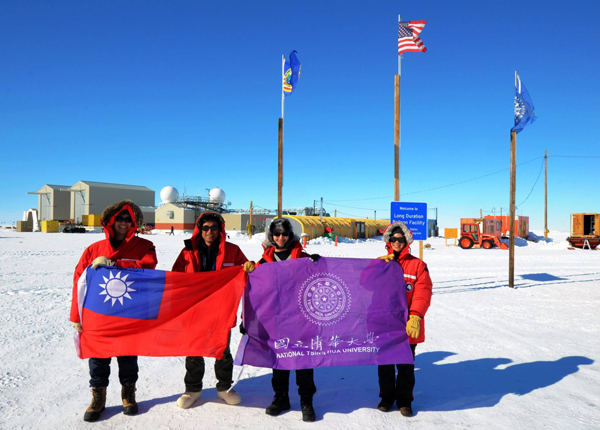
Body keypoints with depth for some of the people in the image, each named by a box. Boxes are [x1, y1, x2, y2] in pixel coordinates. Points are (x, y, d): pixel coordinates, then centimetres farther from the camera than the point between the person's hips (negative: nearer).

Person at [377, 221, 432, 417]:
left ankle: (404, 399, 29)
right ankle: (387, 396, 33)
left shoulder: (417, 265, -2)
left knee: (406, 365, 11)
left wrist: (415, 316, -22)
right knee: (385, 364, 14)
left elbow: (423, 293, -11)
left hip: (408, 326, -2)